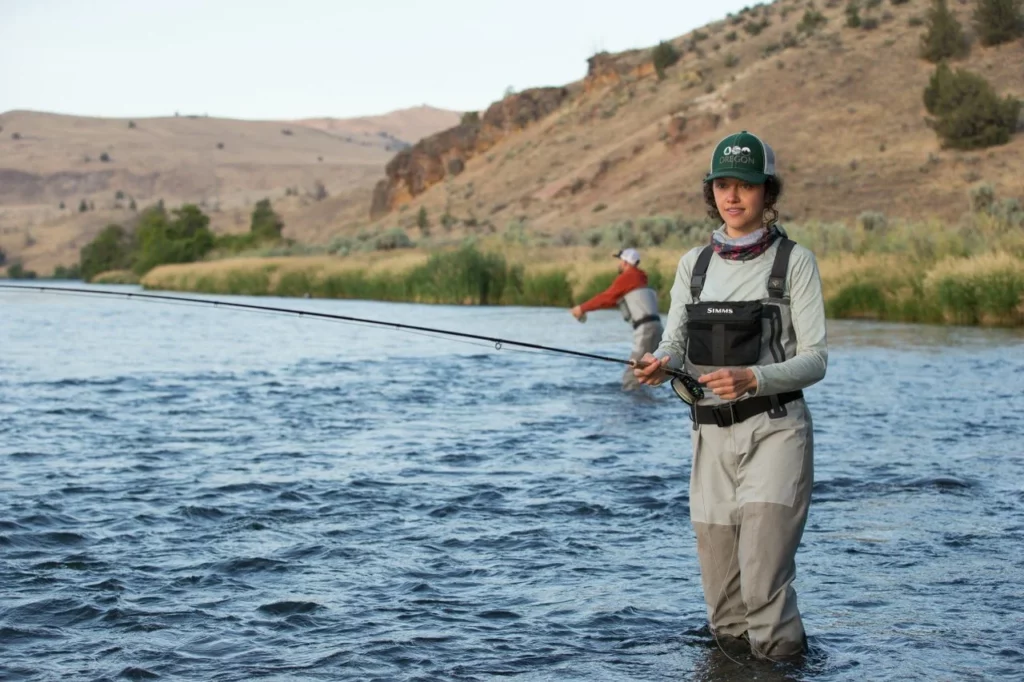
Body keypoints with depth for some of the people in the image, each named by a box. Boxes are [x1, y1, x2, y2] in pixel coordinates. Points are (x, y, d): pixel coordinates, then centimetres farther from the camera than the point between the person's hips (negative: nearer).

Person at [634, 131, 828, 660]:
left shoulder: (794, 261, -1)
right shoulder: (694, 264, 12)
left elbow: (815, 359, -6)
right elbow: (674, 344, 4)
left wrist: (752, 379, -23)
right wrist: (659, 365, -20)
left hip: (774, 431, -4)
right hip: (710, 436, 4)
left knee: (764, 583, -15)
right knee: (721, 593, 9)